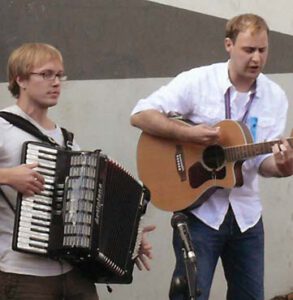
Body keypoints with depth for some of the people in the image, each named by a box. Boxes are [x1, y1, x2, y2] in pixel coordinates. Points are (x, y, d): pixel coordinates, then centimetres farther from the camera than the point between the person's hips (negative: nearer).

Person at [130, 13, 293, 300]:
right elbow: (140, 115, -13)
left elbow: (263, 160, -2)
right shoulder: (197, 81, -10)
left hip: (246, 214, 4)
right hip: (200, 211, -4)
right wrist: (188, 133, -25)